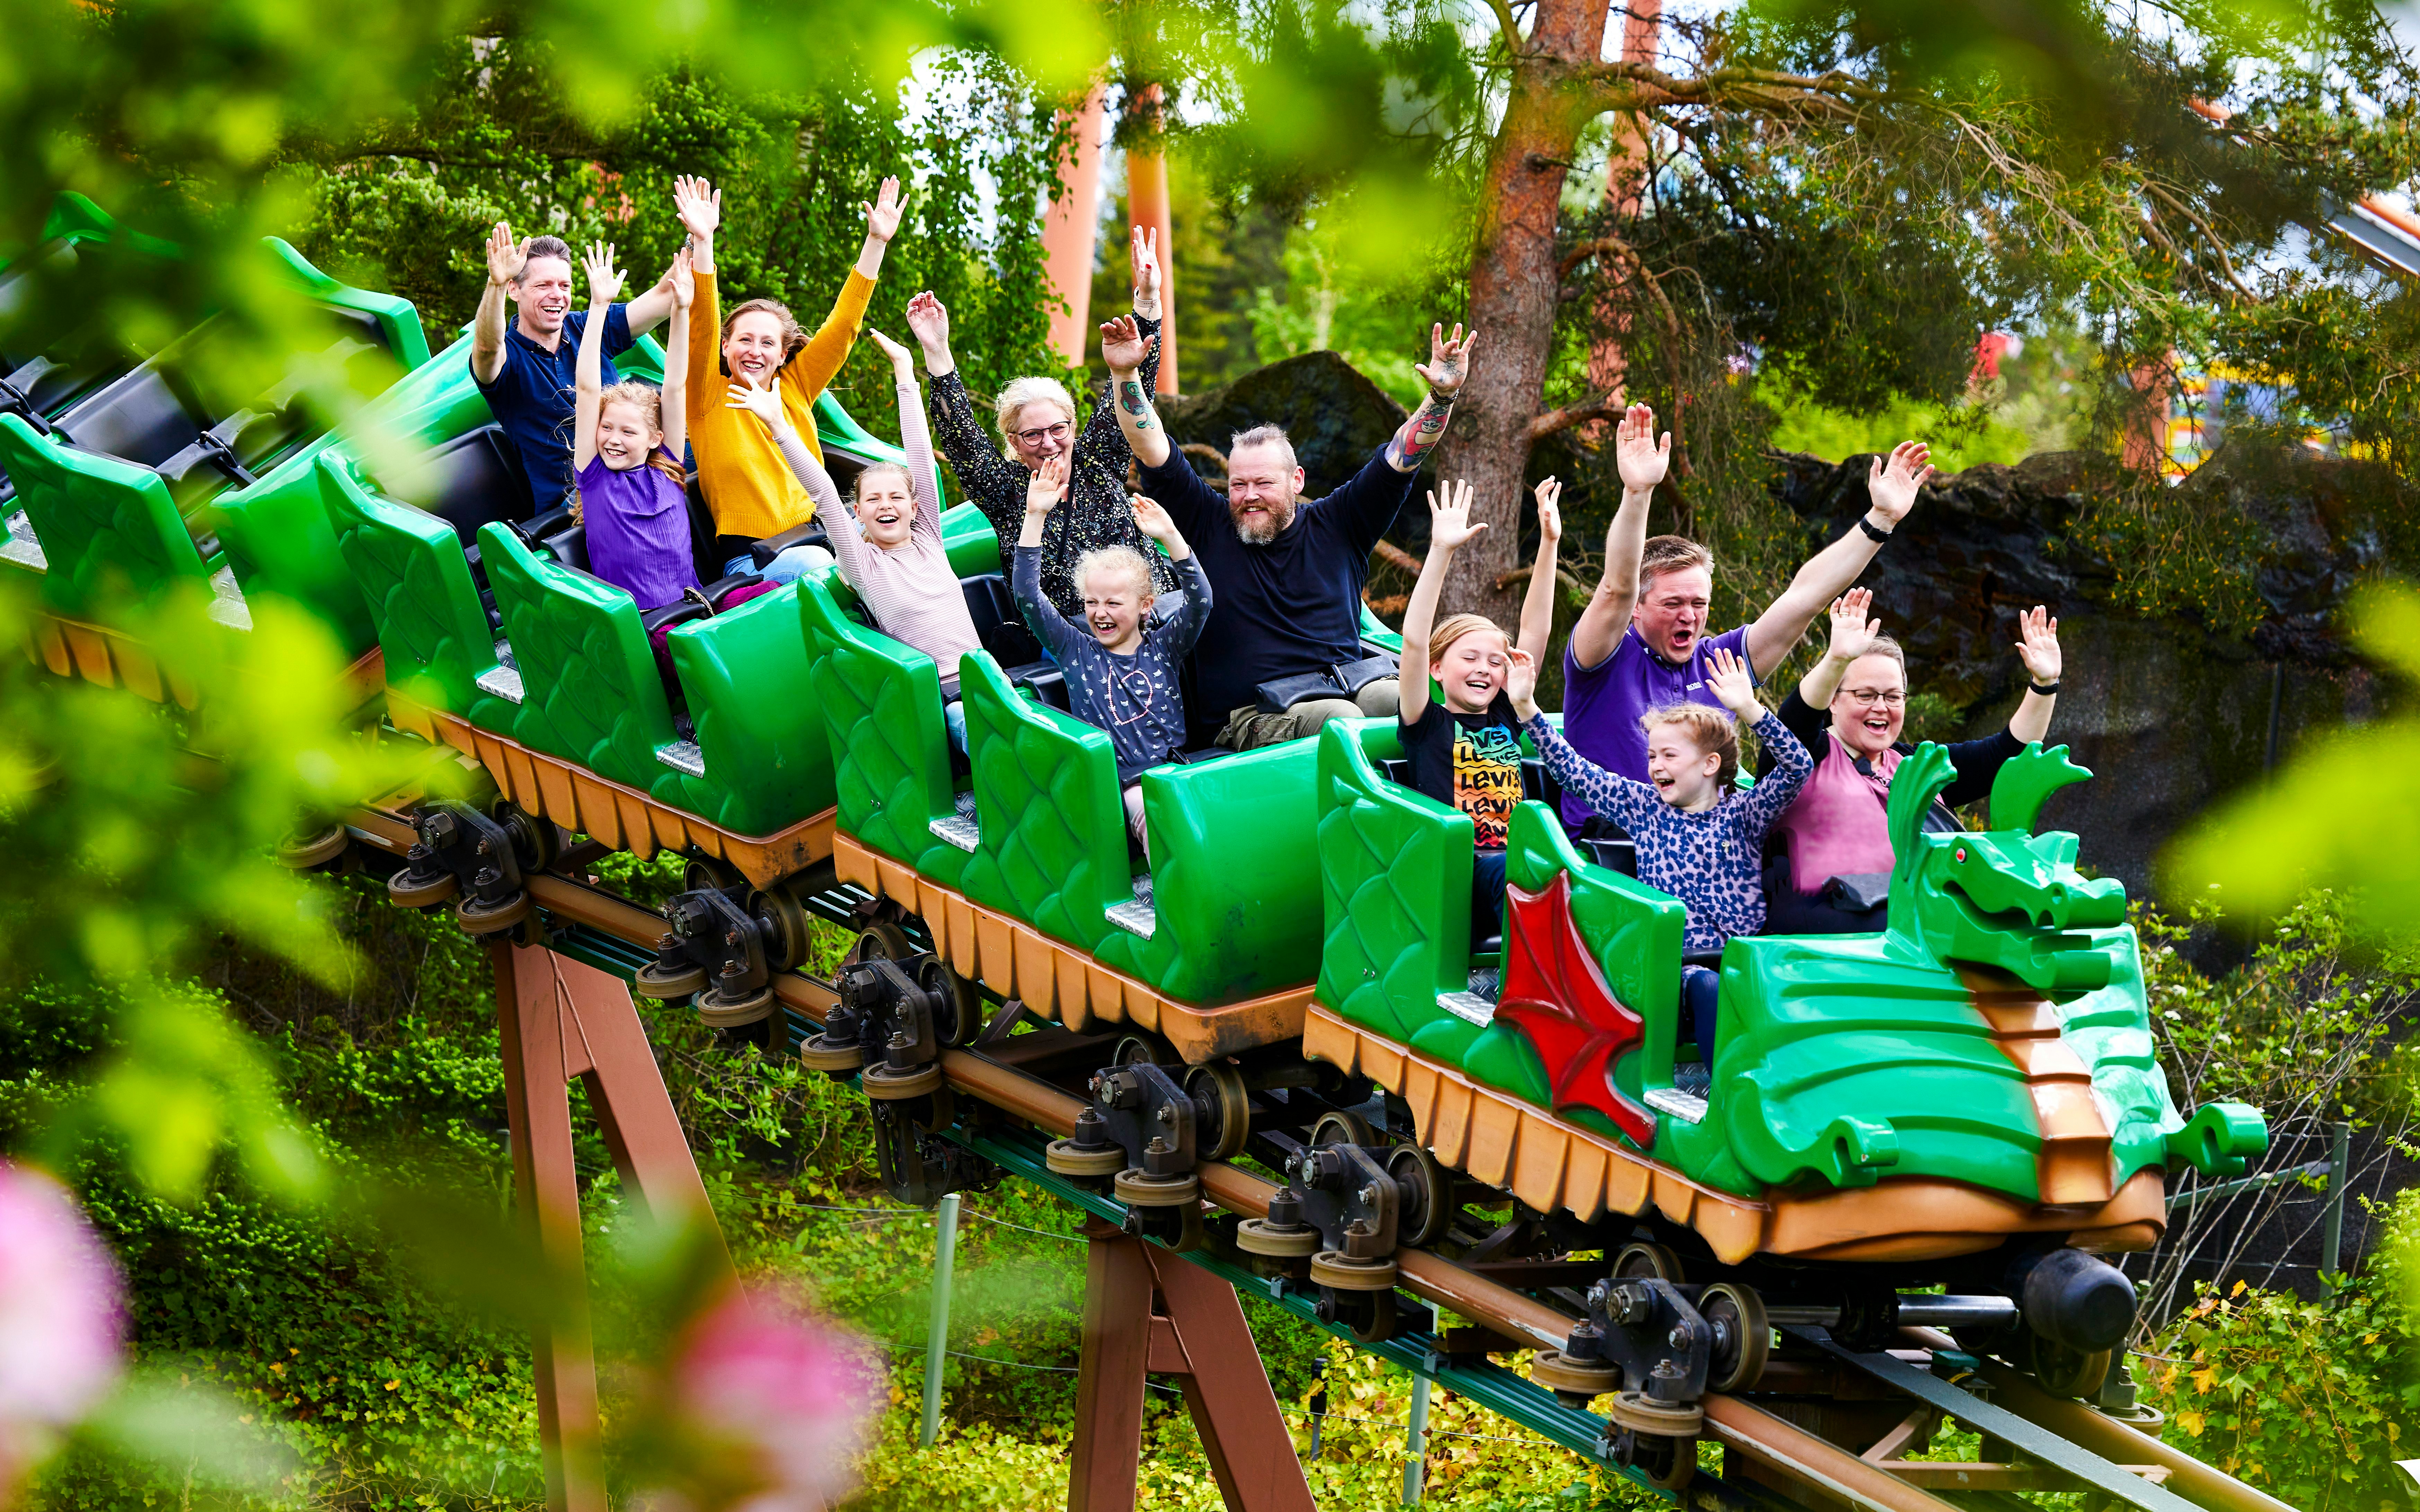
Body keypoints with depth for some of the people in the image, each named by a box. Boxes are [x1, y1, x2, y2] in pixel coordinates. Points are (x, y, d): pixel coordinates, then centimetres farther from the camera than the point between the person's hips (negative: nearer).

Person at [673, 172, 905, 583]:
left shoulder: (795, 388, 14)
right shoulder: (711, 398, 3)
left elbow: (843, 325, 14)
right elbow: (702, 329, -11)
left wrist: (876, 241, 9)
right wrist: (702, 243, -23)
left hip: (818, 541, 4)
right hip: (749, 559, -4)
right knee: (819, 565, -34)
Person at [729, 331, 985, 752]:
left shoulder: (927, 540, 14)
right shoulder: (860, 560, 6)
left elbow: (920, 453, 13)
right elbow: (822, 493, -4)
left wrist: (904, 370, 12)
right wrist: (779, 427, -13)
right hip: (935, 698, -4)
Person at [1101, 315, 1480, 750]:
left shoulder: (1335, 525, 12)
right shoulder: (1209, 527, 9)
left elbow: (1402, 457, 7)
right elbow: (1154, 453, 4)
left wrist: (1443, 395, -7)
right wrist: (1125, 375, -6)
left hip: (1348, 688, 2)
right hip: (1247, 714, -2)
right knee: (1339, 720, -35)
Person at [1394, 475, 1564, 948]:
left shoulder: (1506, 720, 24)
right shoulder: (1428, 724, 12)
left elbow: (1535, 633, 21)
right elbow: (1415, 641, -1)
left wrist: (1549, 544, 16)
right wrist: (1442, 552, -8)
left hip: (1510, 867, 4)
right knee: (1506, 868, -37)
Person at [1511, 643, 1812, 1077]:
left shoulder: (1743, 814, 10)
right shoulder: (1644, 808, 17)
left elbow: (1797, 768, -6)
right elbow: (1573, 771, 17)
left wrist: (1749, 710, -18)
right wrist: (1527, 709, 9)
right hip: (1675, 963, 0)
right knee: (1707, 987, -35)